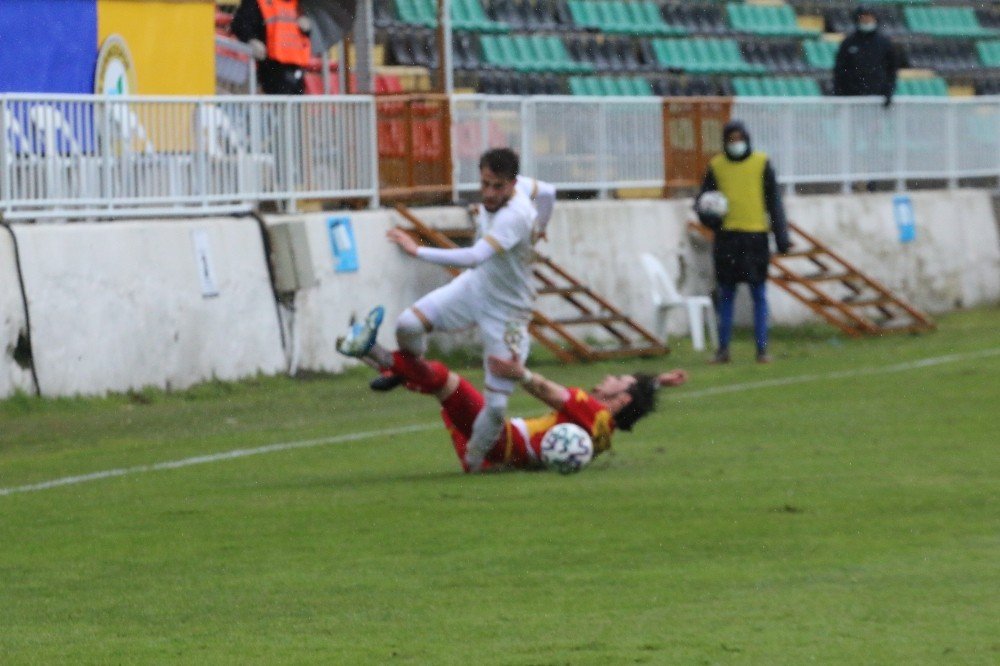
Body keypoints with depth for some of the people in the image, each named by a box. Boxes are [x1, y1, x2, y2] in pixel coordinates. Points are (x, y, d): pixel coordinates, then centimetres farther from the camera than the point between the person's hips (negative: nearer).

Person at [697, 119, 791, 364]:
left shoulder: (761, 163, 3)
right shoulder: (716, 166, 7)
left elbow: (774, 201, 5)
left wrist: (781, 236, -1)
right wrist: (708, 215, -12)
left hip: (755, 236, -1)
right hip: (726, 236, 1)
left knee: (759, 295, 0)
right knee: (726, 295, 5)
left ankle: (762, 349, 3)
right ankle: (723, 349, 9)